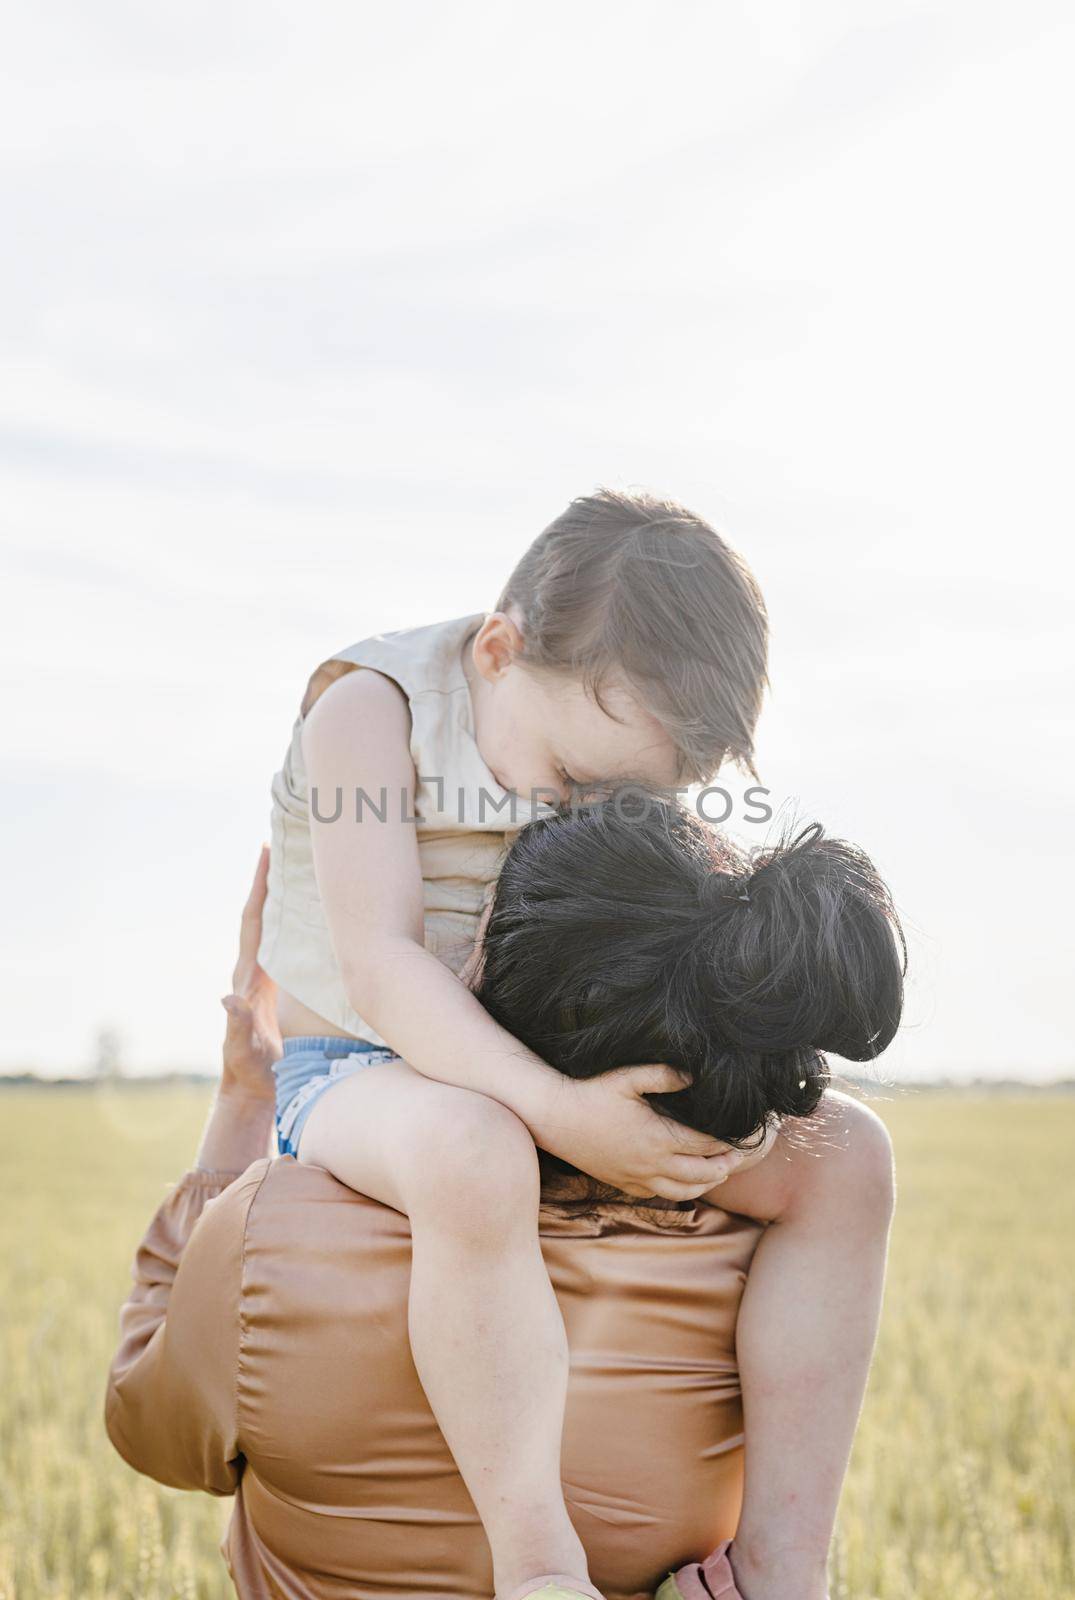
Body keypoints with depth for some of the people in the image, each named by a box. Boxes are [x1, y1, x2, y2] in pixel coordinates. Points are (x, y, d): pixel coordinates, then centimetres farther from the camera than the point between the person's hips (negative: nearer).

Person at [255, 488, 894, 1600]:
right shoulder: (370, 708, -16)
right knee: (475, 1159, -42)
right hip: (358, 1076, -6)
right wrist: (558, 1114, -36)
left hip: (557, 1086, 6)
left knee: (842, 1158, -11)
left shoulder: (615, 742, 1)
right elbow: (379, 968, -25)